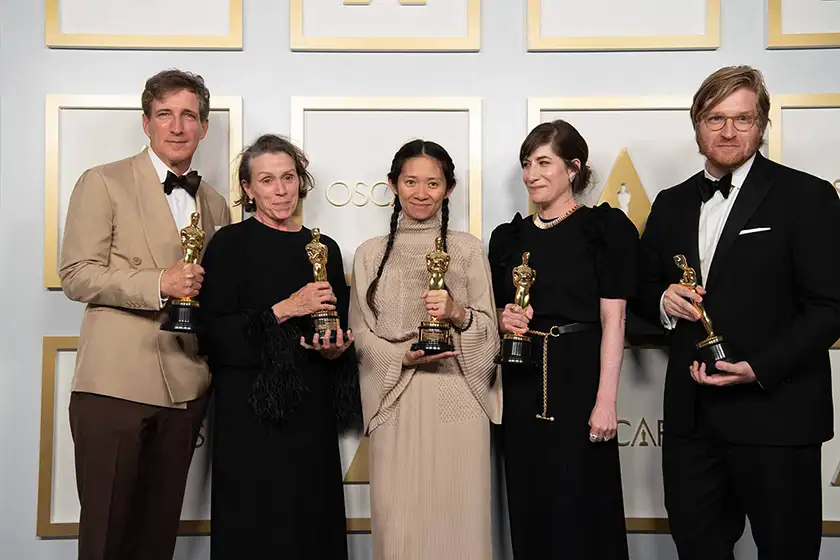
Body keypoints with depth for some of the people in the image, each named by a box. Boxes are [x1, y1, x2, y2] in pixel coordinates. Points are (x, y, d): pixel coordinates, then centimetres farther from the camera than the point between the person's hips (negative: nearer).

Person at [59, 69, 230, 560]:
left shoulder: (216, 205, 16)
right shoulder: (103, 183, 1)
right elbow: (77, 275, -7)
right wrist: (159, 284, -19)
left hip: (186, 387, 5)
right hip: (116, 383, -4)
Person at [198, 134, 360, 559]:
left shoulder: (324, 248, 12)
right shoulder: (229, 244, -1)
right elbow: (213, 335, -10)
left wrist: (336, 349, -3)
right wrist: (285, 309, -16)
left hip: (312, 412, 4)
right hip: (251, 412, -4)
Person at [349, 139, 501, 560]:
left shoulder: (467, 248, 7)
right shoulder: (370, 253, 9)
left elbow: (488, 328, 4)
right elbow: (360, 334, 6)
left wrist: (456, 312, -15)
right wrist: (404, 356, -11)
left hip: (457, 399, 0)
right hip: (396, 402, 1)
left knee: (457, 513, 1)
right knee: (397, 520, 0)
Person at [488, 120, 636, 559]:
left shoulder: (605, 227, -2)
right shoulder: (508, 236, 12)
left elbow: (613, 319, -7)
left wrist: (606, 399, -14)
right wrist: (503, 320, -5)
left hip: (581, 377, -4)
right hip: (522, 382, 5)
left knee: (582, 506, 1)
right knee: (530, 509, 10)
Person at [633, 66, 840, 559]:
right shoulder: (671, 204, 12)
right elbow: (645, 293, 19)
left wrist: (759, 369, -20)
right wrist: (664, 301, -5)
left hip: (775, 413, -4)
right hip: (691, 415, 5)